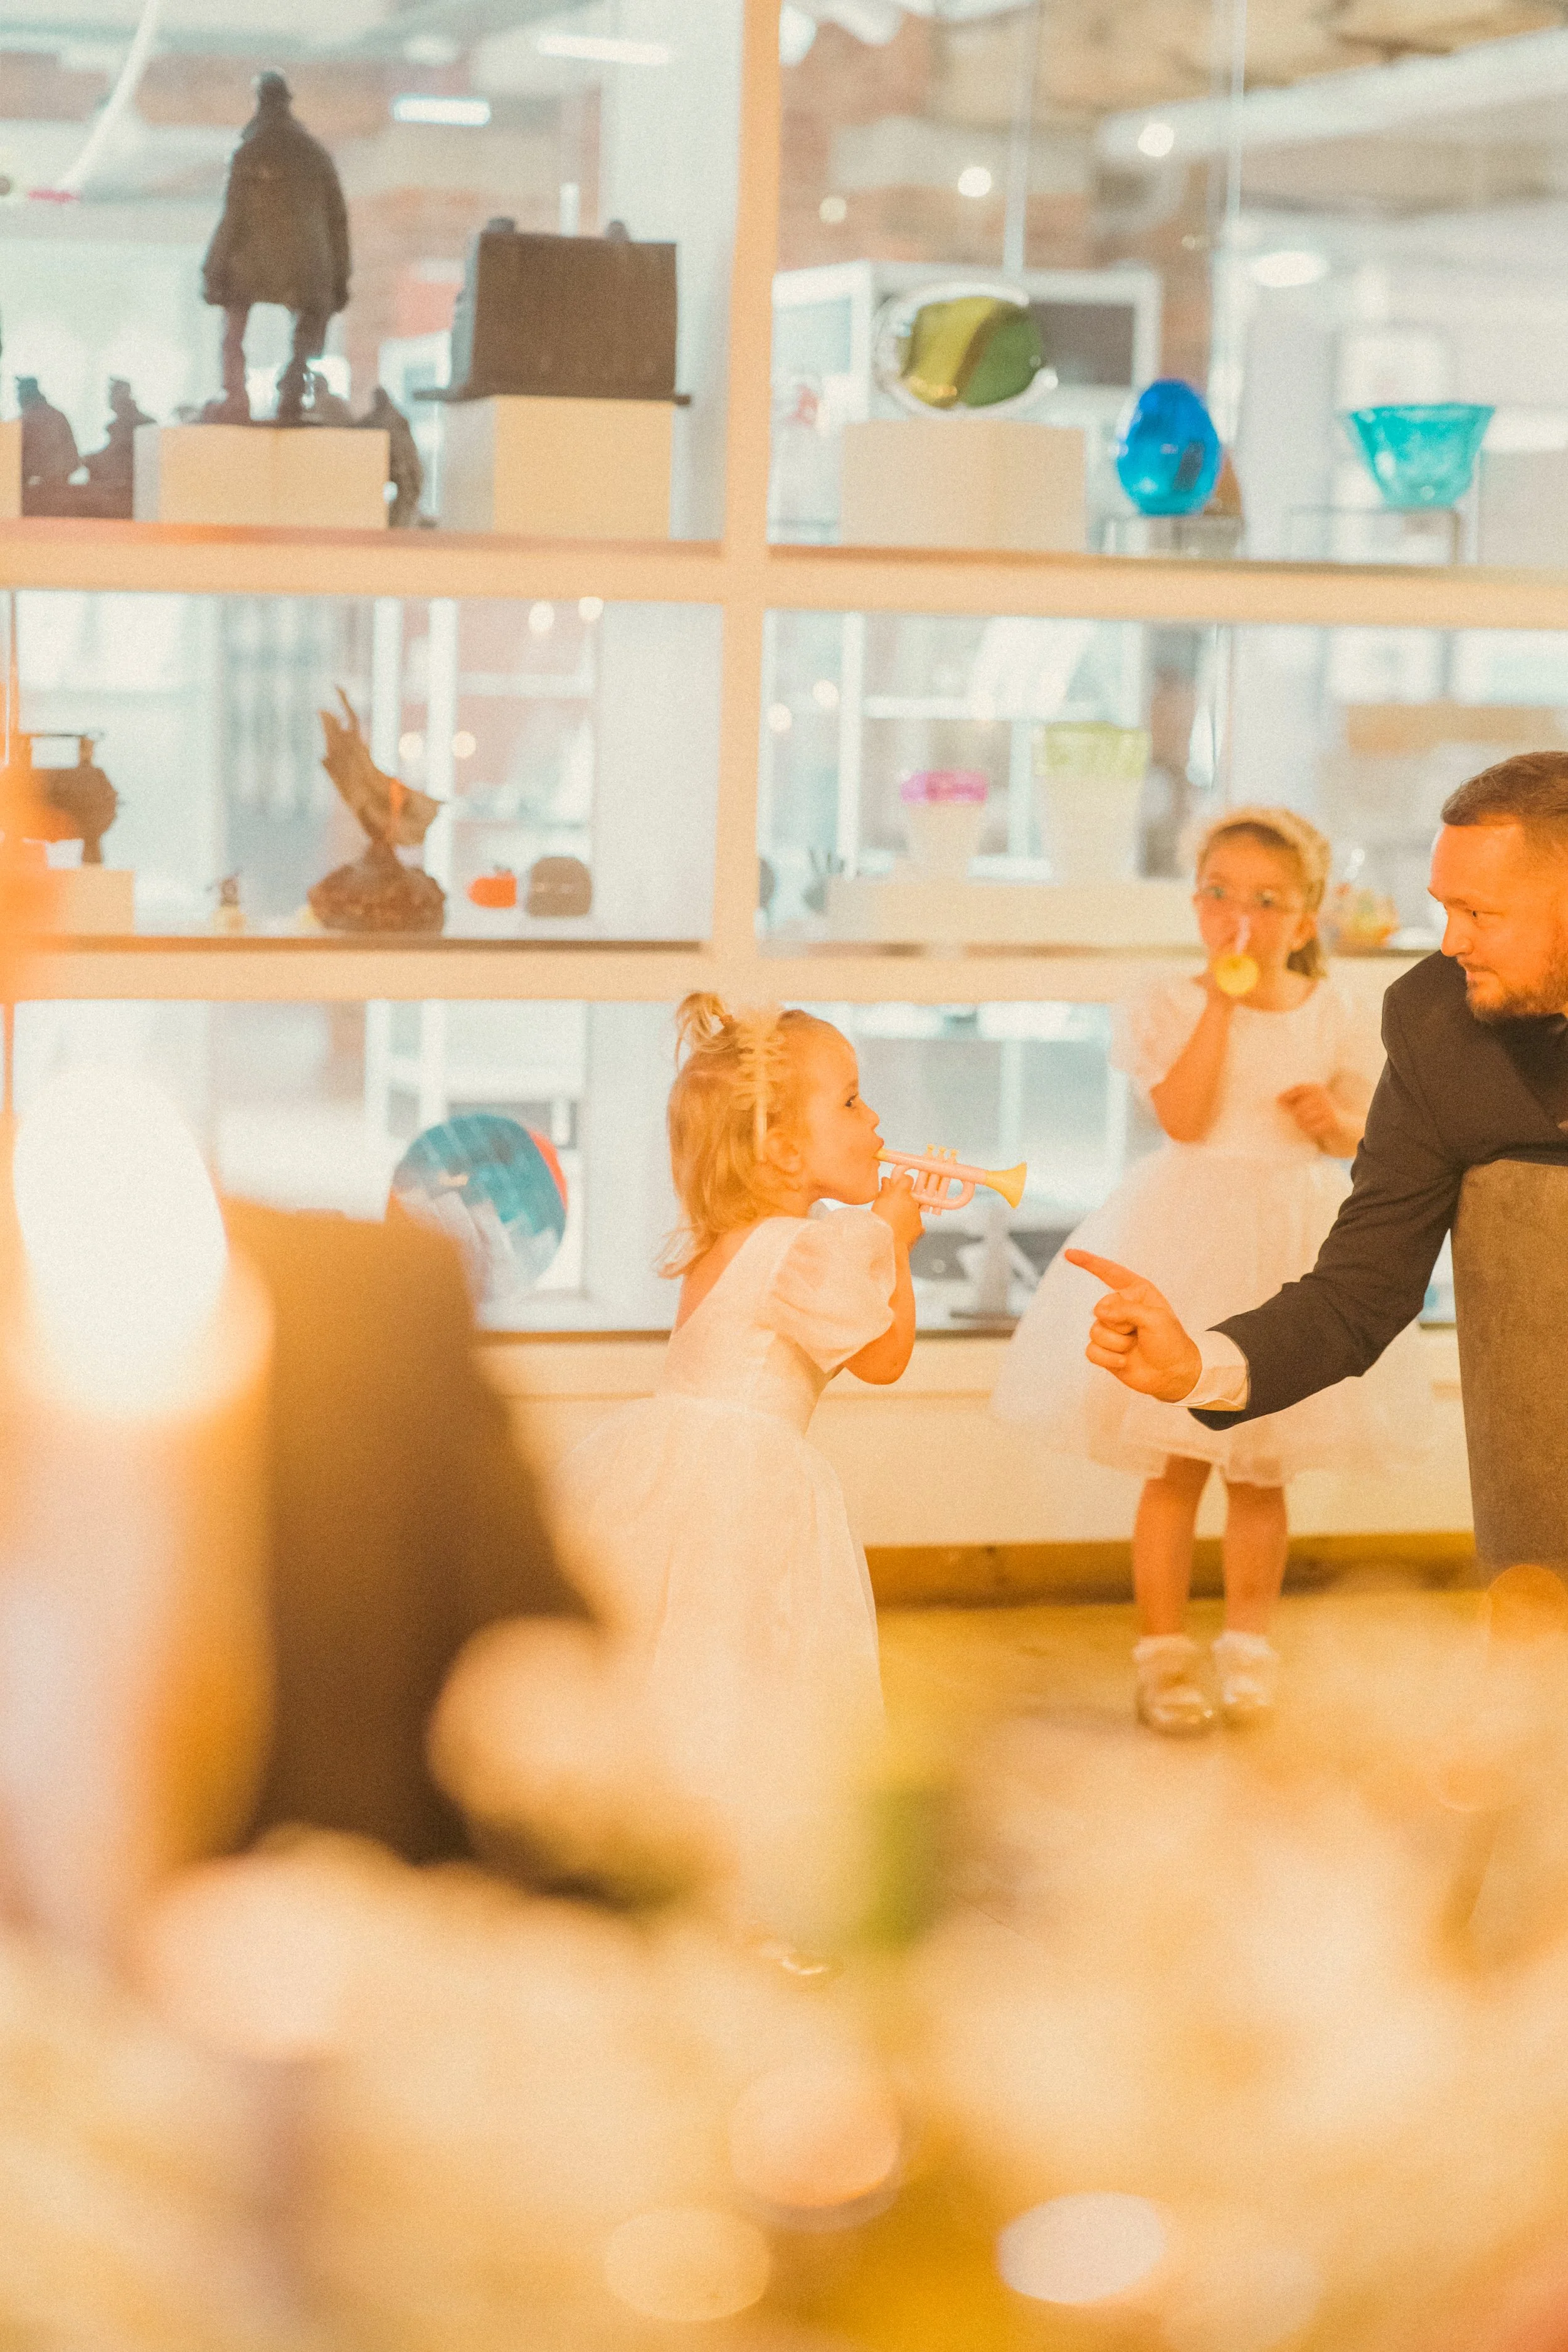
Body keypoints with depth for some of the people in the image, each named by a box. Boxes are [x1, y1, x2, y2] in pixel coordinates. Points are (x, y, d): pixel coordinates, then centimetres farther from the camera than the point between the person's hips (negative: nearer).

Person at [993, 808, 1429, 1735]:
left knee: (1261, 1471, 11)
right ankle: (1165, 1649, 13)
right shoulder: (1174, 1005, -7)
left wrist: (1336, 1121, -14)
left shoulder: (1326, 1012, 2)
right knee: (1177, 1467, 2)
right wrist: (1221, 1001, -22)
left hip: (1291, 1248, 3)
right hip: (1189, 1239, -3)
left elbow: (1365, 1130, 9)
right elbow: (1185, 1117, -21)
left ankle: (1250, 1643, 25)